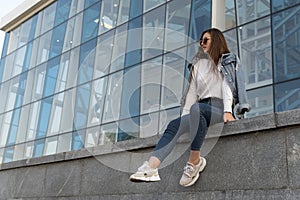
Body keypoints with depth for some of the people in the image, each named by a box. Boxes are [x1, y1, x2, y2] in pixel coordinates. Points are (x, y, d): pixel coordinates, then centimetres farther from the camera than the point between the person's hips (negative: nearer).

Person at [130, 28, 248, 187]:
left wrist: (227, 111, -22)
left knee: (196, 108, -38)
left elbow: (227, 85, -7)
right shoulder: (198, 64, 26)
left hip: (219, 108, -5)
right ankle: (150, 168, -38)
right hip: (201, 110, 6)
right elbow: (192, 91, 17)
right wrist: (185, 116, 6)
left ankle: (194, 160, -33)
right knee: (175, 124, -22)